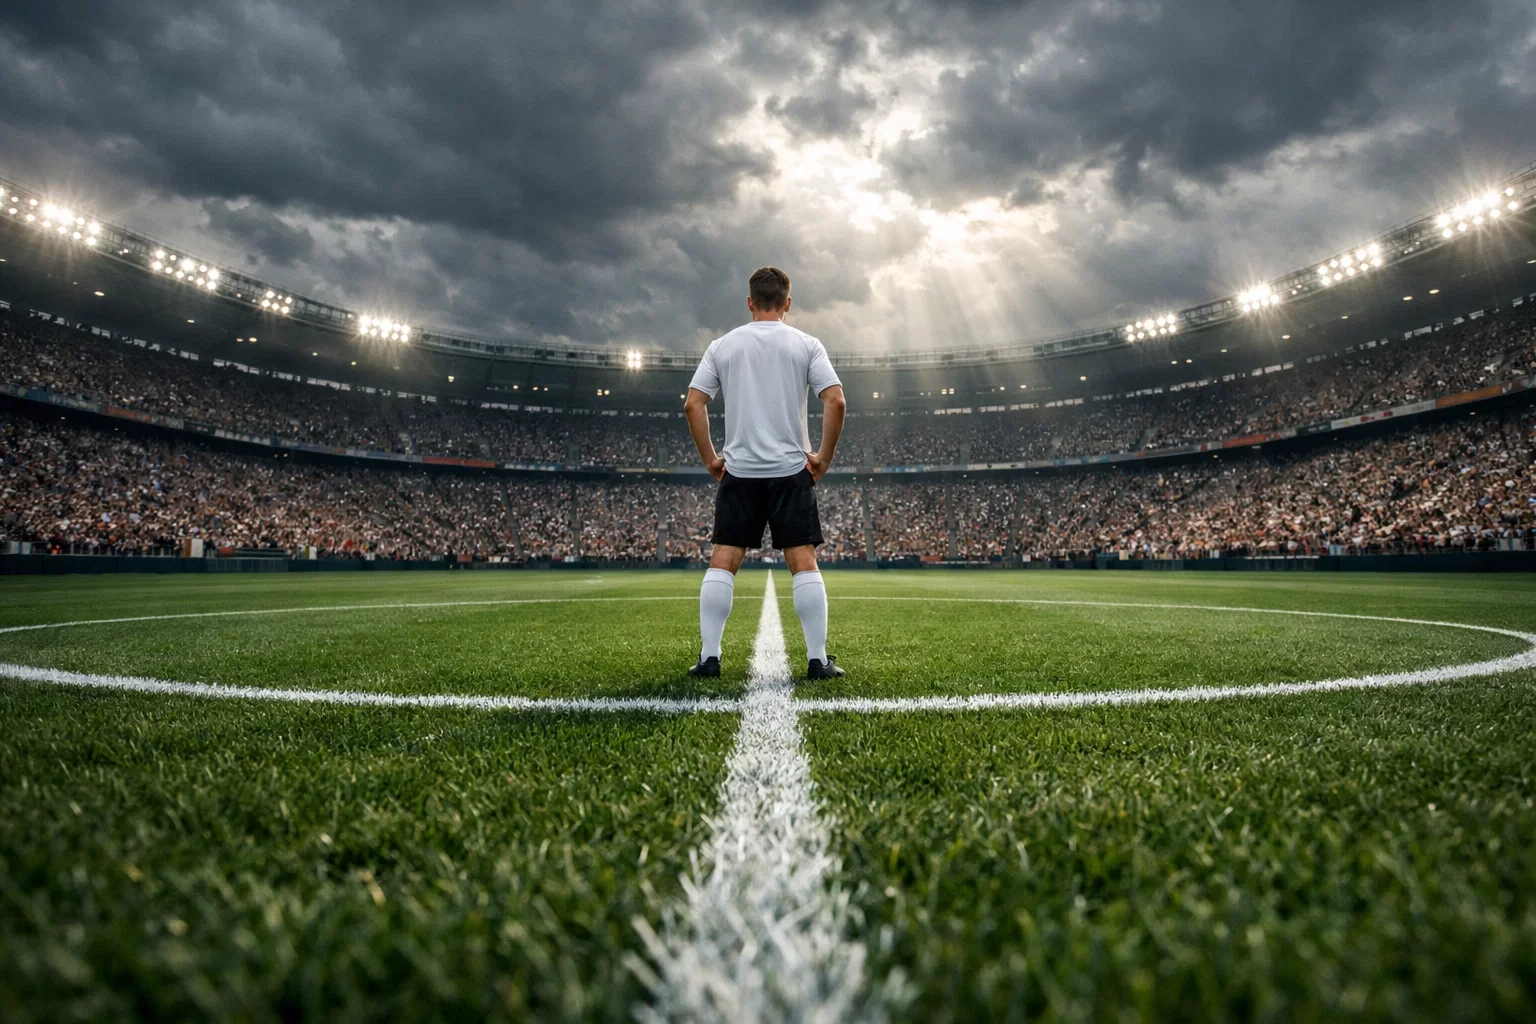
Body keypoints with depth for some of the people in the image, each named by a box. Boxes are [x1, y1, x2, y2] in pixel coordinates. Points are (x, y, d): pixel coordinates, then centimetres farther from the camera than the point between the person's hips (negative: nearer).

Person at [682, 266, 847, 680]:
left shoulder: (723, 345, 7)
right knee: (804, 563, 1)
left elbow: (693, 404, 2)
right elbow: (836, 401, -7)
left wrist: (710, 459, 8)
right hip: (791, 471, -1)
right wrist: (824, 457, 2)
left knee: (722, 562, 5)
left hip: (738, 471, 1)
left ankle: (709, 657, 5)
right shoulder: (806, 344, 3)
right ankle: (818, 660, 2)